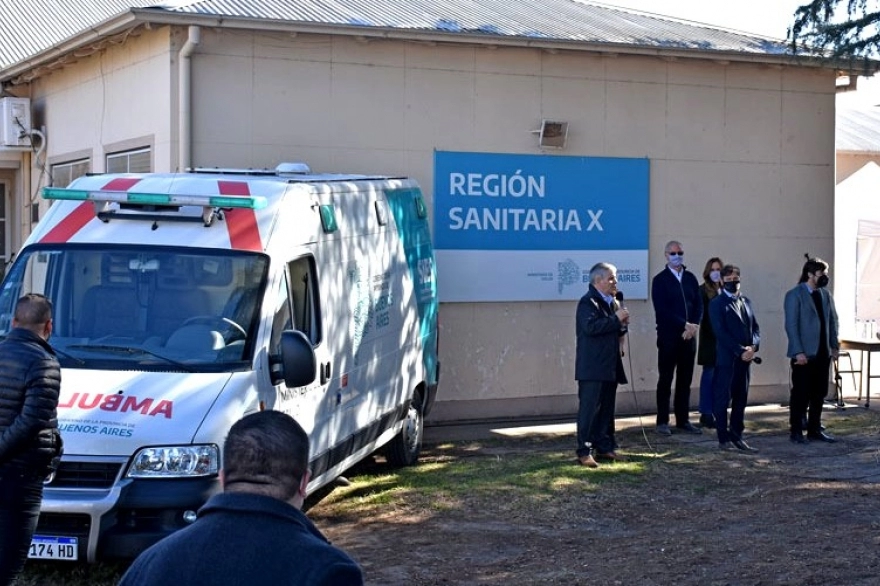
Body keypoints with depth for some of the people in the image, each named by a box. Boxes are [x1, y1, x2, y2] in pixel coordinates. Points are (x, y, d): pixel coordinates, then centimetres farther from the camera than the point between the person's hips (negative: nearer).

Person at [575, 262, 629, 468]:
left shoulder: (612, 302, 18)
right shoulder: (588, 302, -11)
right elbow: (590, 327, -26)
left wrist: (622, 324, 5)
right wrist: (616, 319, -20)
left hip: (610, 366, 9)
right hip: (592, 367, -9)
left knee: (607, 409, 12)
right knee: (589, 409, -8)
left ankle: (604, 447, 19)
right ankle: (584, 452, -6)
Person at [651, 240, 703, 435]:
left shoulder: (690, 278, 12)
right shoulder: (660, 280, -2)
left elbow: (698, 305, 9)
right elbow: (662, 310, -10)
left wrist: (693, 326, -8)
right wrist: (684, 325, -15)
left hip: (689, 336, 4)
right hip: (668, 337, -4)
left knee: (685, 380, 7)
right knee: (665, 380, 0)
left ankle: (683, 420, 14)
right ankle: (662, 421, 4)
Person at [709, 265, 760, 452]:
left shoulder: (746, 302, 16)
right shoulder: (717, 304, -4)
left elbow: (755, 327, 14)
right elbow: (720, 332, -12)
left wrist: (753, 346, -6)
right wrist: (740, 351, -17)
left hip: (745, 359, 6)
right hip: (726, 359, -6)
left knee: (741, 400, 9)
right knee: (723, 400, -1)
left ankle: (737, 437, 16)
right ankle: (724, 439, 4)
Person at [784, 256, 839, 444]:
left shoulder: (825, 294, 12)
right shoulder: (794, 295, -8)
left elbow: (832, 321, 15)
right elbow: (791, 325, -12)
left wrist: (834, 345, 6)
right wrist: (798, 352, -17)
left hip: (823, 353, 6)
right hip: (804, 354, -6)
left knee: (819, 393, 8)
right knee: (801, 394, -1)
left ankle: (814, 429, 16)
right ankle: (796, 431, 7)